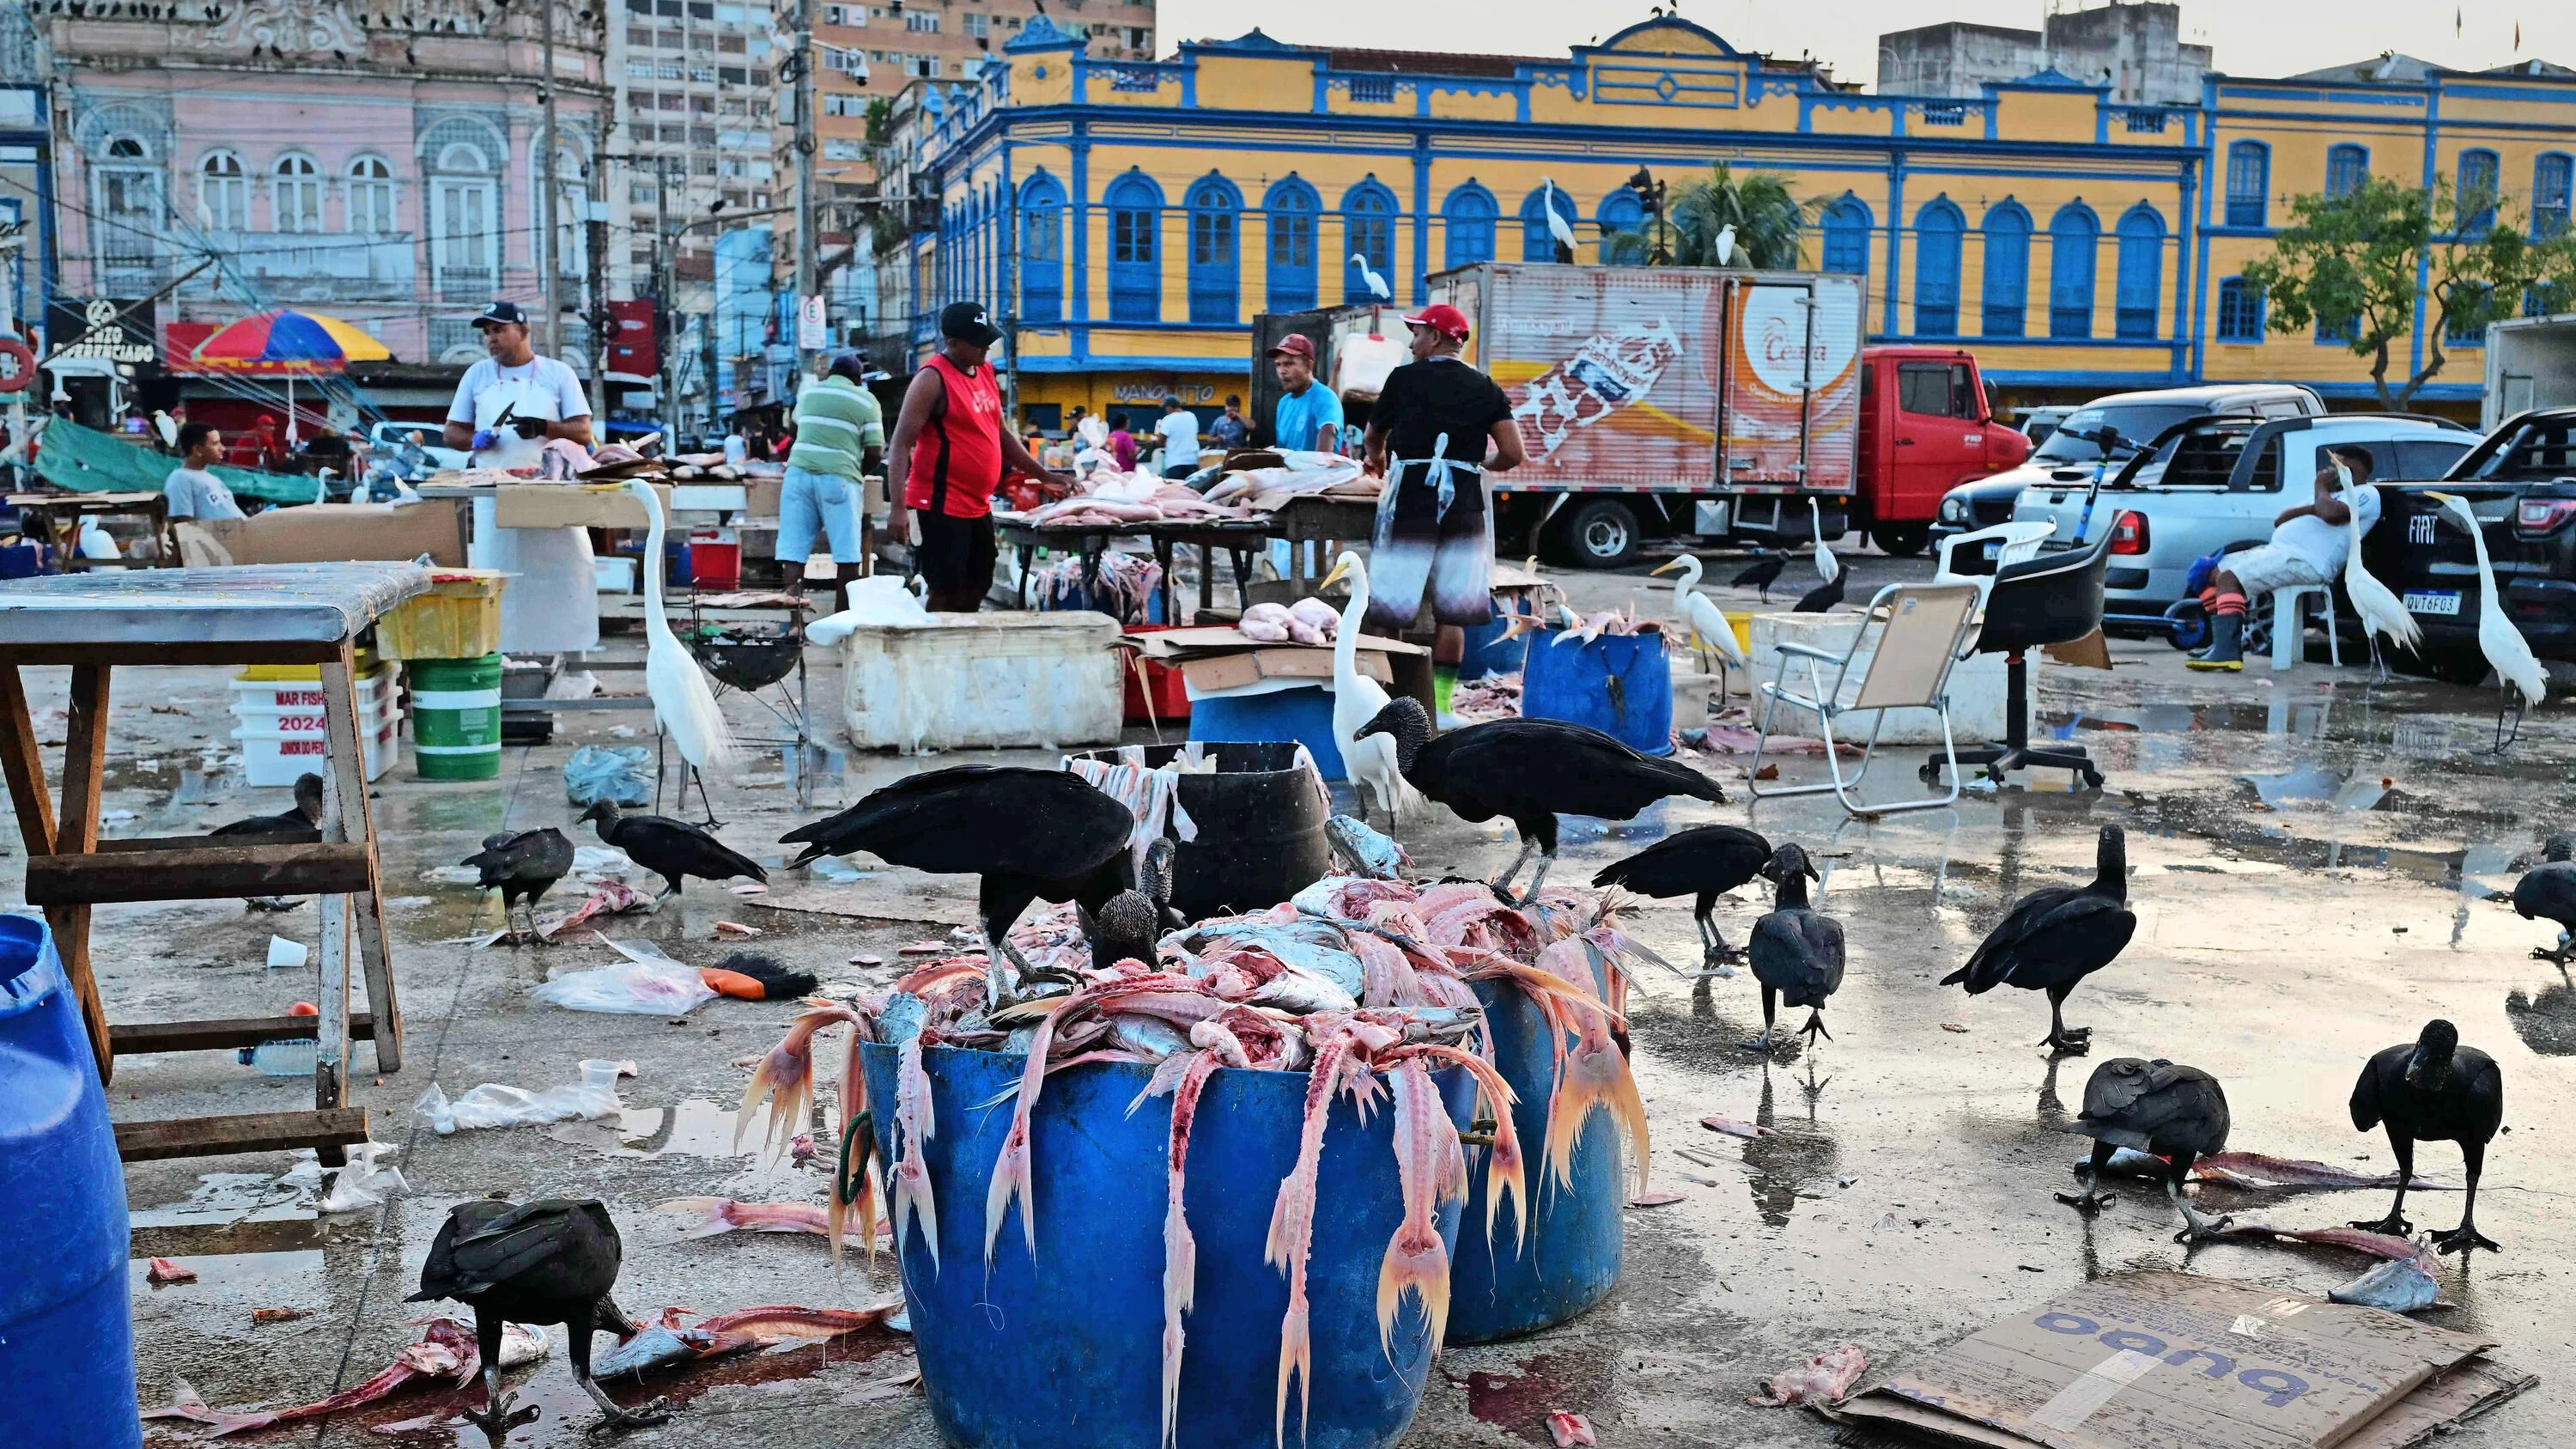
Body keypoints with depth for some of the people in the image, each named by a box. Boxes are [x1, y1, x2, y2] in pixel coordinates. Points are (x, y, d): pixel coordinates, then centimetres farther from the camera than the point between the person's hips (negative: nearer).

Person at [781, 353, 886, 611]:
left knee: (793, 552, 1)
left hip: (799, 472, 3)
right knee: (846, 555, 3)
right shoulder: (866, 401, 8)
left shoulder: (808, 391, 18)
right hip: (838, 477, -3)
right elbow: (875, 454, 1)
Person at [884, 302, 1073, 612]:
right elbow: (901, 444, -16)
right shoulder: (932, 380, -13)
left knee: (975, 592, 11)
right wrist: (898, 508, -25)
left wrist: (1045, 476, 19)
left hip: (978, 506, 8)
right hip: (940, 507, -8)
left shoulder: (984, 370, 11)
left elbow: (1000, 434, 22)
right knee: (945, 595, -7)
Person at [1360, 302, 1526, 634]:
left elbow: (1373, 438, 16)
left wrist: (1378, 460, 39)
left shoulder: (1405, 378, 2)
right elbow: (1513, 455, 2)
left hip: (1410, 496, -3)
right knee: (1455, 611, 7)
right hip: (1465, 501, 3)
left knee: (1388, 612, 1)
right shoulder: (1485, 388, 9)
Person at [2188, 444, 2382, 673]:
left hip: (2304, 562, -11)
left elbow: (2330, 514, -22)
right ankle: (2223, 644, -2)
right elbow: (2280, 521, 19)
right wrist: (2313, 507, 1)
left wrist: (2322, 489, 0)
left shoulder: (2365, 494, 2)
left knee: (2228, 579, -25)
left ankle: (2226, 653, -34)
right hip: (2278, 550, 11)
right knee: (2211, 574, 4)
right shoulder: (2333, 494, 31)